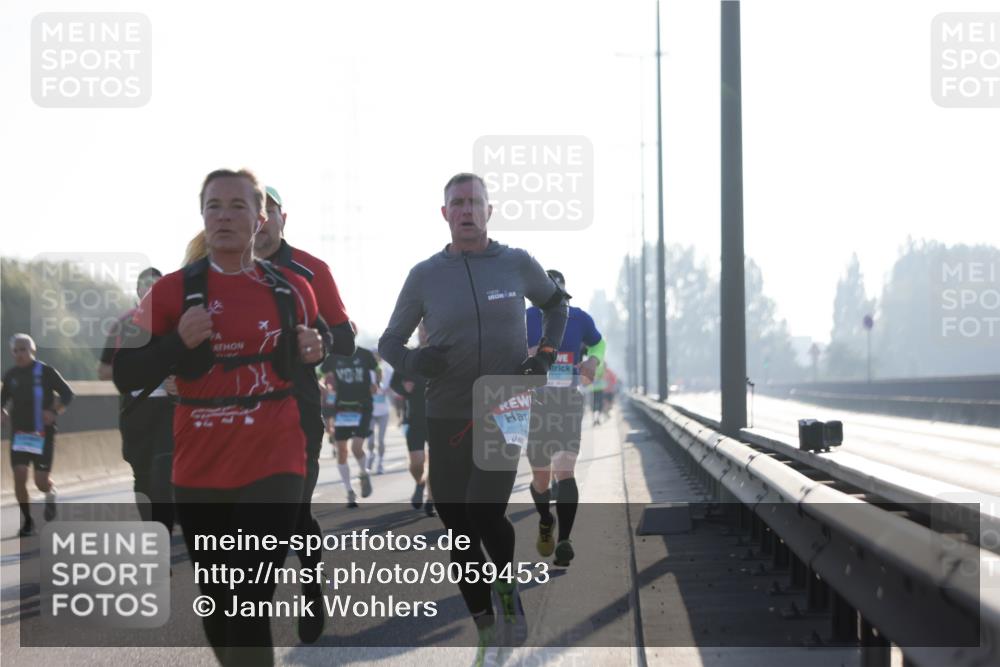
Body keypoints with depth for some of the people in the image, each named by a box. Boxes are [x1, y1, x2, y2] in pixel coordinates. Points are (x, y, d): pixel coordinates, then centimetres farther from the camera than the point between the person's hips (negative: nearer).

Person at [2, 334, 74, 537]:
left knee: (41, 481, -5)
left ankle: (50, 493, 34)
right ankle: (27, 522, 4)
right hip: (19, 433, 3)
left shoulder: (45, 372, -6)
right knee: (19, 476, -11)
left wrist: (54, 412, -20)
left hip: (43, 434, -3)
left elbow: (67, 394, -4)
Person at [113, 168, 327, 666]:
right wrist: (179, 342, -17)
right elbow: (125, 376, -3)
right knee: (216, 603, 14)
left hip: (274, 463, -1)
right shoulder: (172, 290, -1)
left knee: (250, 607, -12)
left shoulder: (293, 289, 4)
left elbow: (311, 352, 21)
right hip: (199, 471, 2)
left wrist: (314, 351, -2)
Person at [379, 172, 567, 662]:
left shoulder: (517, 265, 1)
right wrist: (414, 361, -16)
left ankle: (508, 591, 10)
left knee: (484, 512, -20)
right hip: (446, 419, 1)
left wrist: (547, 353, 4)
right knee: (458, 529, 3)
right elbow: (389, 343, 7)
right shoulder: (425, 275, 0)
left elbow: (555, 303, 21)